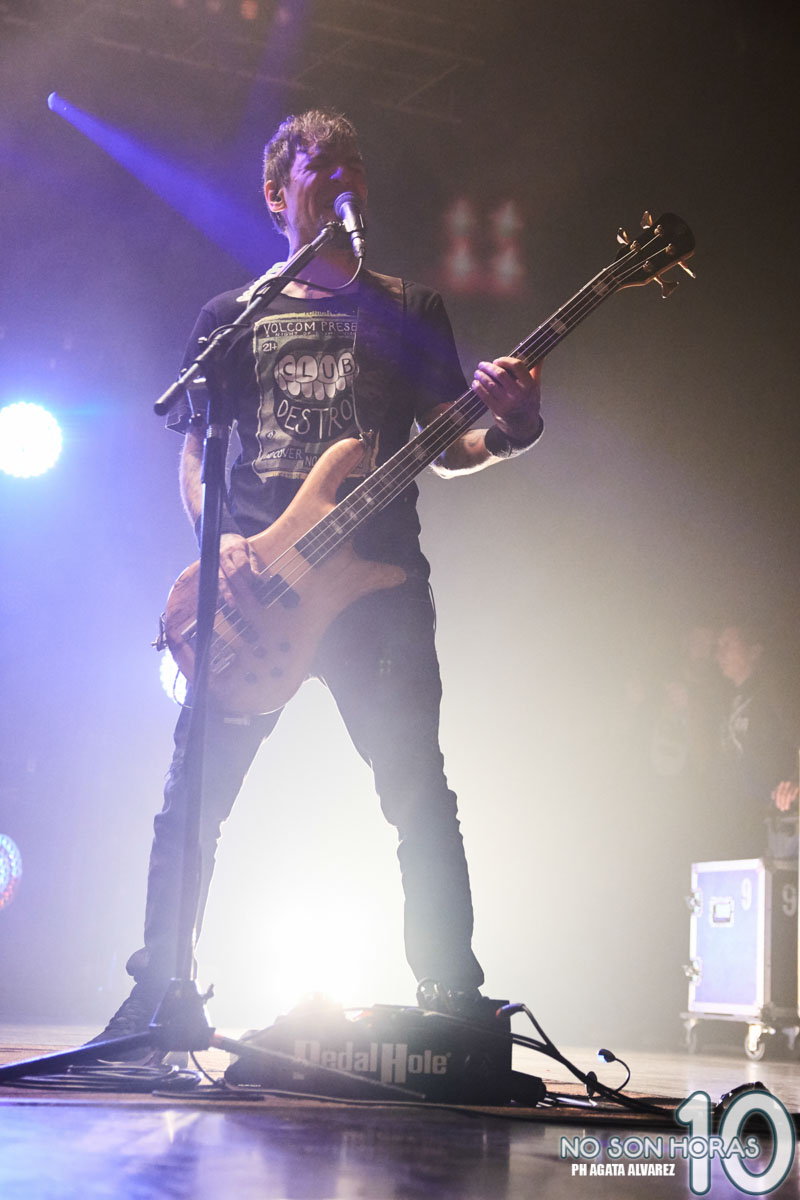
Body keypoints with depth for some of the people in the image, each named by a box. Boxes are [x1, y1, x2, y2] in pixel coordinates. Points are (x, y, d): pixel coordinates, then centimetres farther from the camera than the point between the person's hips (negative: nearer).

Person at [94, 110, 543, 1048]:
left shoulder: (411, 309, 18)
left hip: (379, 580, 0)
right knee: (194, 797, -2)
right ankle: (154, 998, 10)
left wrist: (510, 427, -11)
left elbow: (449, 450, 12)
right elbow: (195, 448, 12)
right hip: (251, 583, 1)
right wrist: (219, 541, -8)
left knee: (419, 794, -7)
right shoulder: (233, 314, 18)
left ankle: (455, 998, 1)